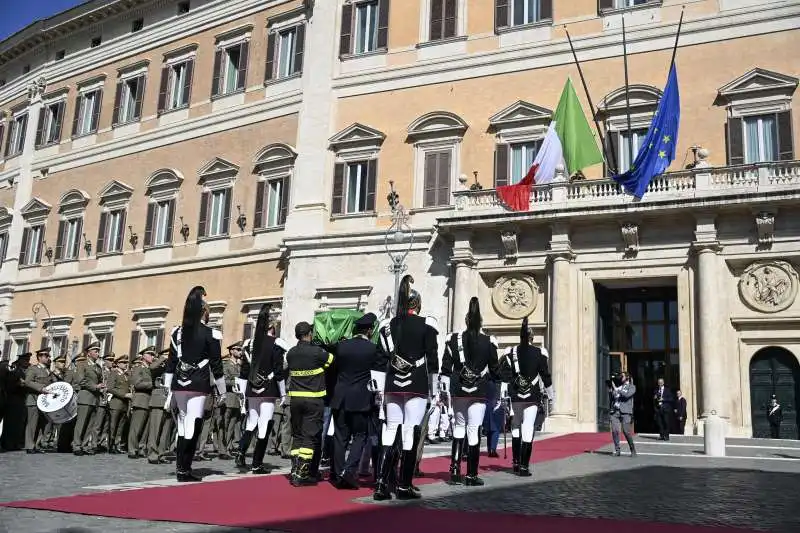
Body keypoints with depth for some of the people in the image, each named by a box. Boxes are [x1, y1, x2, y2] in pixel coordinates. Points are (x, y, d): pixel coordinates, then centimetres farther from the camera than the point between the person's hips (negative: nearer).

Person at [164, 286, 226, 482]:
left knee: (183, 424, 14)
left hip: (179, 385, 5)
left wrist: (169, 390, 16)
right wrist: (222, 392, 3)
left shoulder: (177, 332, 8)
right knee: (193, 425, -3)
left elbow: (170, 363, 10)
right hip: (198, 385, -5)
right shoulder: (210, 334, -6)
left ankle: (180, 466, 18)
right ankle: (184, 470, -3)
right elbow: (216, 365, -5)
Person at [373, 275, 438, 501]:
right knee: (410, 433, -1)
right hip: (417, 385, -4)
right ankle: (404, 486, 3)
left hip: (392, 385, 4)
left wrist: (381, 389, 15)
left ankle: (381, 484, 1)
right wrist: (434, 390, 3)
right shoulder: (427, 325, -3)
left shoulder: (387, 325, 7)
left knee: (390, 430, 8)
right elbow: (433, 360, -3)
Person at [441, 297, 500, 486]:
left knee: (459, 425, 17)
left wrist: (443, 390, 5)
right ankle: (471, 475, 6)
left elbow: (446, 367, 0)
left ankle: (455, 469, 10)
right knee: (474, 429, 2)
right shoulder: (489, 342, -2)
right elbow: (494, 369, 4)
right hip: (479, 391, -2)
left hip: (458, 390, 2)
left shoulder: (454, 339, 1)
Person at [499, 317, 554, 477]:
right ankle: (524, 467, -5)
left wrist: (502, 397, 0)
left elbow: (505, 377, -2)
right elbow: (546, 376, 3)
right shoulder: (539, 353, -1)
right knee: (528, 428, -1)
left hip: (515, 396, 2)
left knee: (516, 426, 19)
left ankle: (515, 463, 22)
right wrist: (551, 396, 11)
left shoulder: (510, 353, 1)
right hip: (533, 397, -2)